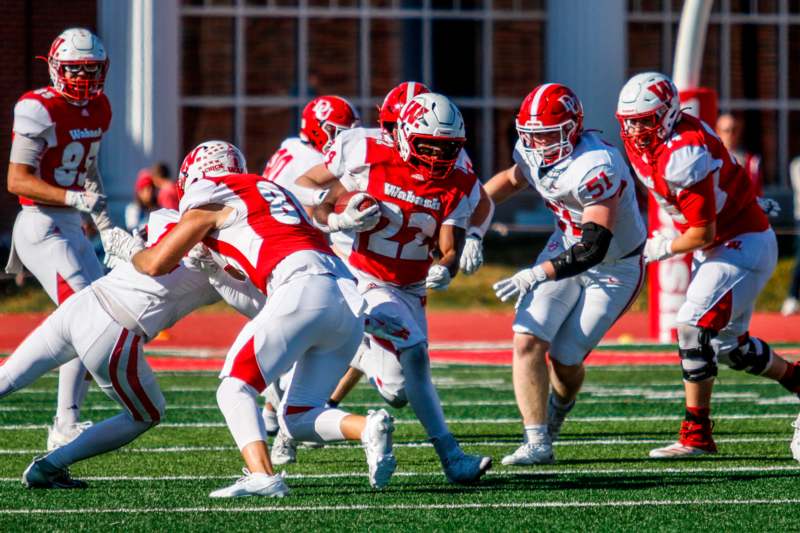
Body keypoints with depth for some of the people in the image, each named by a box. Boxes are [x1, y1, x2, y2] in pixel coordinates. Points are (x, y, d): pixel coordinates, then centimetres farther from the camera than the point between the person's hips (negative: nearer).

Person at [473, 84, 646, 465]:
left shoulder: (596, 168, -34)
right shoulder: (532, 152, -10)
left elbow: (595, 247, -38)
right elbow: (513, 179, 17)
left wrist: (537, 276, -44)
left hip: (615, 269, -6)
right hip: (567, 249, 6)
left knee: (565, 358, -3)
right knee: (528, 340, -13)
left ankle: (555, 415, 32)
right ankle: (537, 442, -11)